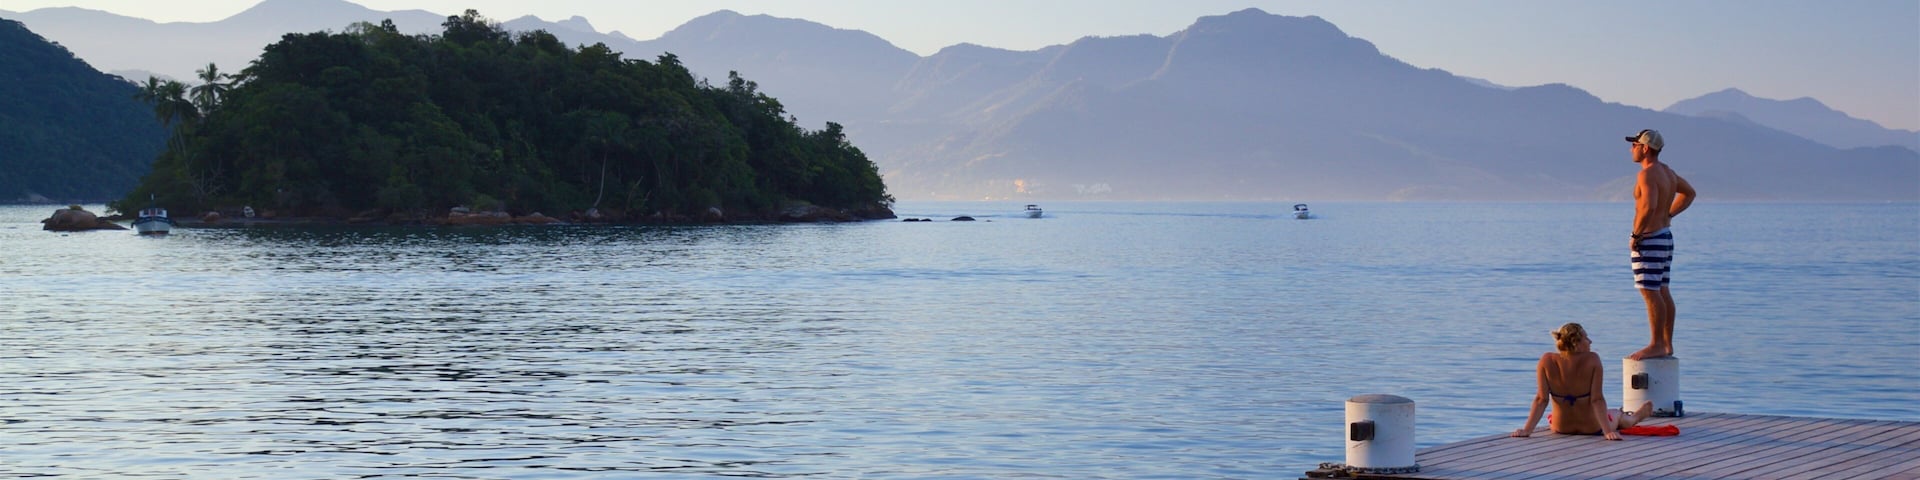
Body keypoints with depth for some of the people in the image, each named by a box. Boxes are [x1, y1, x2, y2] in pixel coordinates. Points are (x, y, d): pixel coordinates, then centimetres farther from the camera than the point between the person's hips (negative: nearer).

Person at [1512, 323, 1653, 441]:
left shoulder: (1547, 361, -17)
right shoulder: (1592, 360, -22)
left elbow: (1541, 399, -18)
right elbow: (1597, 399, -24)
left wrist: (1527, 430, -16)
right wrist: (1608, 431, -22)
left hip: (1560, 428, 2)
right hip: (1592, 428, -2)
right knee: (1620, 417, 33)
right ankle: (1634, 417, 69)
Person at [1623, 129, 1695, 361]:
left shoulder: (1648, 174, -17)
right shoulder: (1667, 171, 13)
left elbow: (1648, 206, -31)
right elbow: (1689, 193, 29)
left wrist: (1636, 235, -20)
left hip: (1650, 239, -10)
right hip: (1666, 235, 10)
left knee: (1650, 292, -9)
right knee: (1662, 292, 12)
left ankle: (1656, 345, -9)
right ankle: (1667, 344, 16)